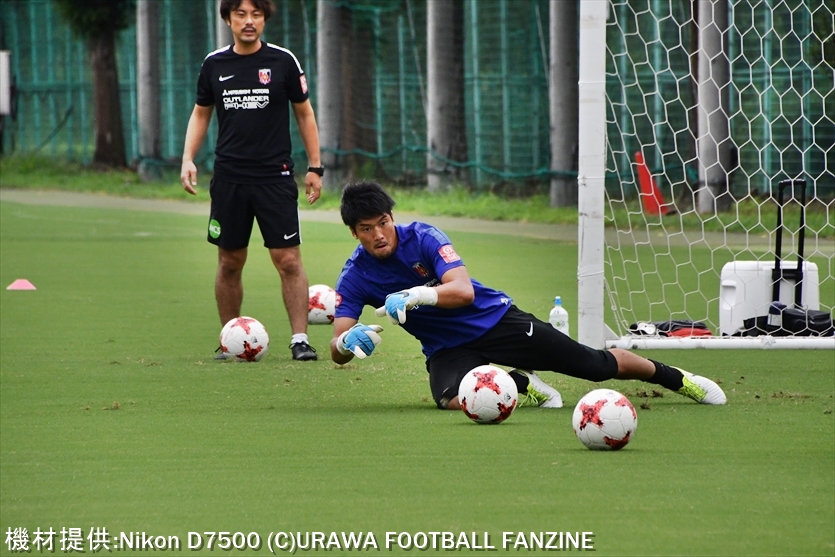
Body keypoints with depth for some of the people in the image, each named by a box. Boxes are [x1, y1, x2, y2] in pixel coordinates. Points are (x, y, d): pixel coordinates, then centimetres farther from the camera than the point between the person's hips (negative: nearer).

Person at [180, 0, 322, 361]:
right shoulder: (214, 65, 5)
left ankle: (300, 340, -5)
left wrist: (315, 167, 3)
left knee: (288, 260, -8)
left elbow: (304, 113, 6)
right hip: (229, 178, 2)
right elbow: (200, 113, 16)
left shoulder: (282, 61, -1)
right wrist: (188, 159, 3)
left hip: (275, 177, -2)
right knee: (229, 263, 6)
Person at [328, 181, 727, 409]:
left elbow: (463, 290, -29)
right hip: (447, 351, 2)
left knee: (597, 365, -2)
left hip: (494, 319, -2)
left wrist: (414, 296, -46)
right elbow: (337, 350, -13)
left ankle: (676, 378, 24)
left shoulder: (422, 237, -17)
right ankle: (518, 384, -2)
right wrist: (348, 340, -38)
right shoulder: (355, 277, -9)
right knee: (454, 398, -35)